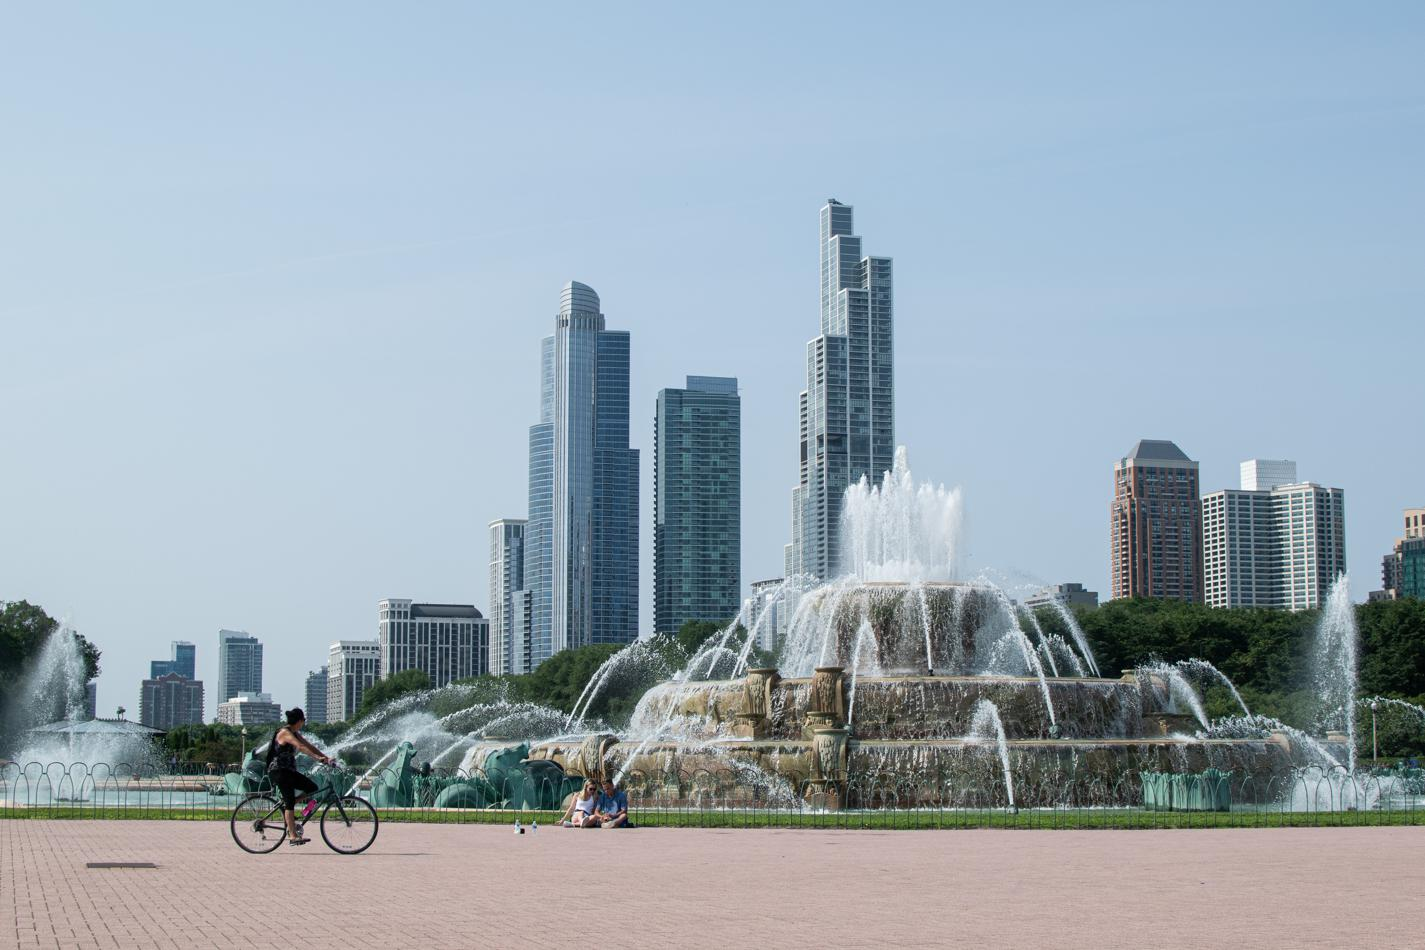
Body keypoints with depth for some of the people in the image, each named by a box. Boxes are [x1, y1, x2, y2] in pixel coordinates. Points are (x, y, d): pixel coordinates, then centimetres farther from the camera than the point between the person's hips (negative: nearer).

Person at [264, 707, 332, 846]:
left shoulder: (295, 733, 14)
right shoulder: (285, 733, -15)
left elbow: (309, 746, 13)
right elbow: (301, 747, -28)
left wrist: (326, 757, 2)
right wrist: (318, 758, -35)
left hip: (289, 771, 9)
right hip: (278, 771, -9)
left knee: (312, 787, 2)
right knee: (290, 802, -13)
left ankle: (285, 807, 10)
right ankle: (293, 836, -15)